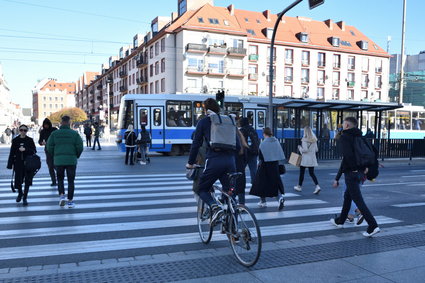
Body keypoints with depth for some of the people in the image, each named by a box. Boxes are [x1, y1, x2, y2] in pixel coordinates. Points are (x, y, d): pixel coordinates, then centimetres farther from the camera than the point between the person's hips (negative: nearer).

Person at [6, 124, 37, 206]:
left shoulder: (30, 140, 1)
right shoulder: (15, 140, 4)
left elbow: (34, 151, -4)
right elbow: (12, 153, 5)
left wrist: (25, 149, -19)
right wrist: (11, 164, 1)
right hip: (18, 164, 1)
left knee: (27, 181, 0)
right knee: (18, 181, 2)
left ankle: (25, 198, 12)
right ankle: (20, 193, 34)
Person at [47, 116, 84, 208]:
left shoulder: (54, 134, 2)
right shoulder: (75, 134, -1)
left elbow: (49, 147, -1)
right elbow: (80, 147, -6)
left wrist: (55, 156, 15)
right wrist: (76, 156, 11)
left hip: (58, 161, 1)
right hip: (71, 161, -1)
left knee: (60, 179, 19)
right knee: (70, 181, 7)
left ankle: (62, 195, 0)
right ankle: (70, 201, 8)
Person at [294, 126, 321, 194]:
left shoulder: (304, 140, -15)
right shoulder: (314, 140, 4)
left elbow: (305, 149, -20)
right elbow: (316, 150, 8)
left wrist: (300, 148, -4)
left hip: (305, 158, -5)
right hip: (312, 159, 6)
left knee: (302, 173, 10)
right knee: (312, 173, 8)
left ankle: (299, 186, 23)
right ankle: (317, 186, -8)